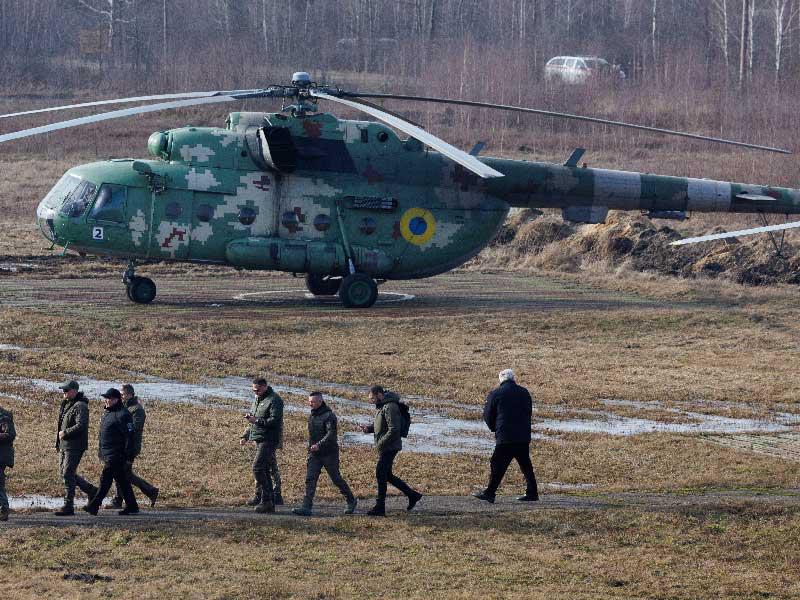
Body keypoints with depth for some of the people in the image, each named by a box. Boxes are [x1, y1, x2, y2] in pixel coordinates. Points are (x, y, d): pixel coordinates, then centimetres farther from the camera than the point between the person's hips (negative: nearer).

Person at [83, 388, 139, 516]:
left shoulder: (123, 415, -13)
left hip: (116, 455, -10)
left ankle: (94, 506, -12)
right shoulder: (107, 413, 17)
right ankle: (132, 507, 17)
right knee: (122, 481, 12)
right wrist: (100, 452, 24)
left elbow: (129, 436, -16)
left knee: (105, 479, -11)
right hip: (107, 454, 10)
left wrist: (129, 456, -19)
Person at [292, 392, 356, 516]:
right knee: (310, 479, -7)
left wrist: (319, 445, -34)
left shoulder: (329, 416, -14)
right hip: (314, 454, 6)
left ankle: (351, 502, 25)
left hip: (329, 453, -6)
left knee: (336, 479, 5)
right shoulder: (311, 415, 11)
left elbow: (331, 434, -25)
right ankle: (306, 507, -12)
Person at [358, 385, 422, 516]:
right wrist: (368, 428, 5)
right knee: (387, 475, 14)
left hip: (390, 447, -10)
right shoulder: (382, 406, 14)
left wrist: (381, 444, -21)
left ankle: (380, 507, -2)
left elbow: (394, 430, -24)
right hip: (384, 448, 10)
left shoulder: (390, 407, -18)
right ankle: (412, 495, 22)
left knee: (381, 474, -7)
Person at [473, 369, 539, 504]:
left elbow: (488, 415, 3)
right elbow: (529, 412, 18)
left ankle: (489, 493, -6)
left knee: (498, 465, -4)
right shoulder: (524, 393, 11)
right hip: (524, 436, 5)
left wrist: (495, 429, 19)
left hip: (505, 438, -5)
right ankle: (532, 493, 13)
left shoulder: (495, 394, -3)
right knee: (526, 465, 12)